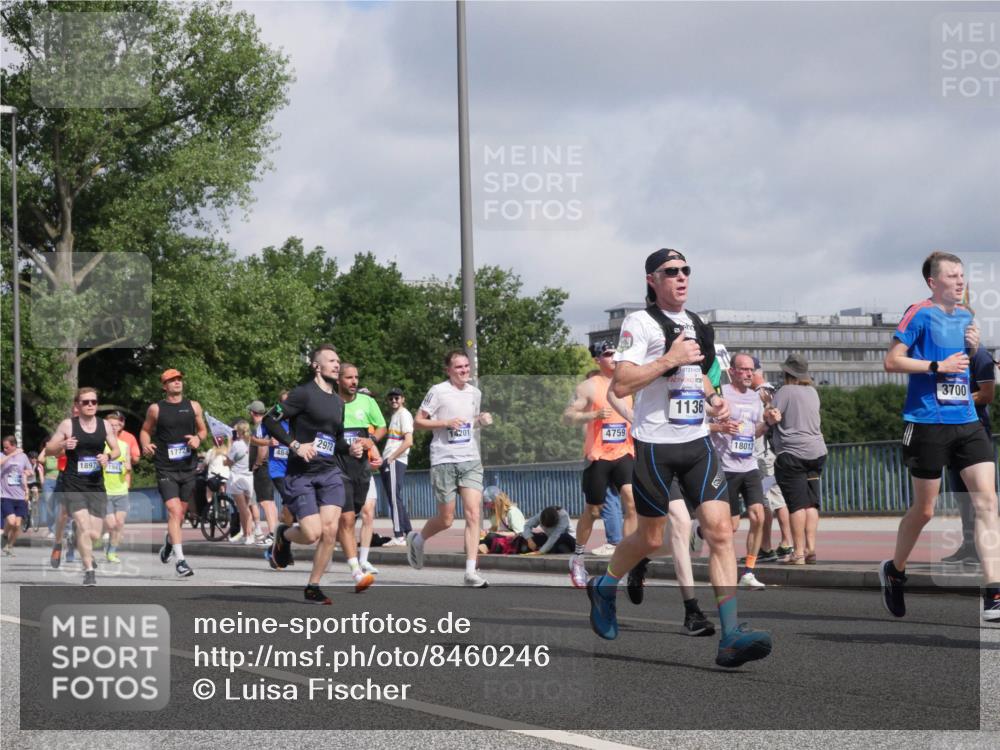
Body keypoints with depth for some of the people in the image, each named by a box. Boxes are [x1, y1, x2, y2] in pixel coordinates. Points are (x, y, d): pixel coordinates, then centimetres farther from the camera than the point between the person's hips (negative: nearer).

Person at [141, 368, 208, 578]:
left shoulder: (193, 406, 7)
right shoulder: (156, 409, 0)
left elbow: (203, 429, 16)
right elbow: (146, 430, 12)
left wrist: (198, 438, -6)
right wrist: (145, 445, -9)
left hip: (189, 467, 3)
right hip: (165, 469, -3)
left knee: (180, 513, 14)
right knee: (174, 511, -17)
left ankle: (168, 543, 44)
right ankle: (180, 560, -20)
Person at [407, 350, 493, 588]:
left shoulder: (475, 393, 13)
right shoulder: (438, 391, -4)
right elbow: (418, 421, -4)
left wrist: (481, 420, 6)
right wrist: (446, 422, -16)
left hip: (471, 460, 4)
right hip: (444, 460, -4)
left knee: (473, 514, -10)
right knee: (446, 520, 2)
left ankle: (471, 572, -11)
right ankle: (416, 539, 34)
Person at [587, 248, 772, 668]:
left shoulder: (696, 326, 15)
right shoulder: (640, 323, -6)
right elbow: (620, 385, -16)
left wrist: (712, 399, 11)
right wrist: (670, 359, -19)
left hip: (697, 442, 5)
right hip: (655, 443, -5)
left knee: (720, 529, -10)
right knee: (651, 538, 6)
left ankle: (731, 635, -15)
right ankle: (603, 587, 37)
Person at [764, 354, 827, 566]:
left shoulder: (786, 391, -8)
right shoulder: (813, 392, 13)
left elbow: (771, 419, -10)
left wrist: (767, 408, 6)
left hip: (792, 452, -6)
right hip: (817, 451, 6)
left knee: (796, 503, -7)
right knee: (811, 502, 7)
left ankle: (798, 552, -8)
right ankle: (810, 548, 2)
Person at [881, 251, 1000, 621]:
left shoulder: (965, 316, 14)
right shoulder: (920, 314, -6)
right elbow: (892, 361, -9)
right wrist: (938, 366, -16)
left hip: (967, 421, 5)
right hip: (928, 422, -5)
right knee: (924, 509, 4)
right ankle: (894, 570, 32)